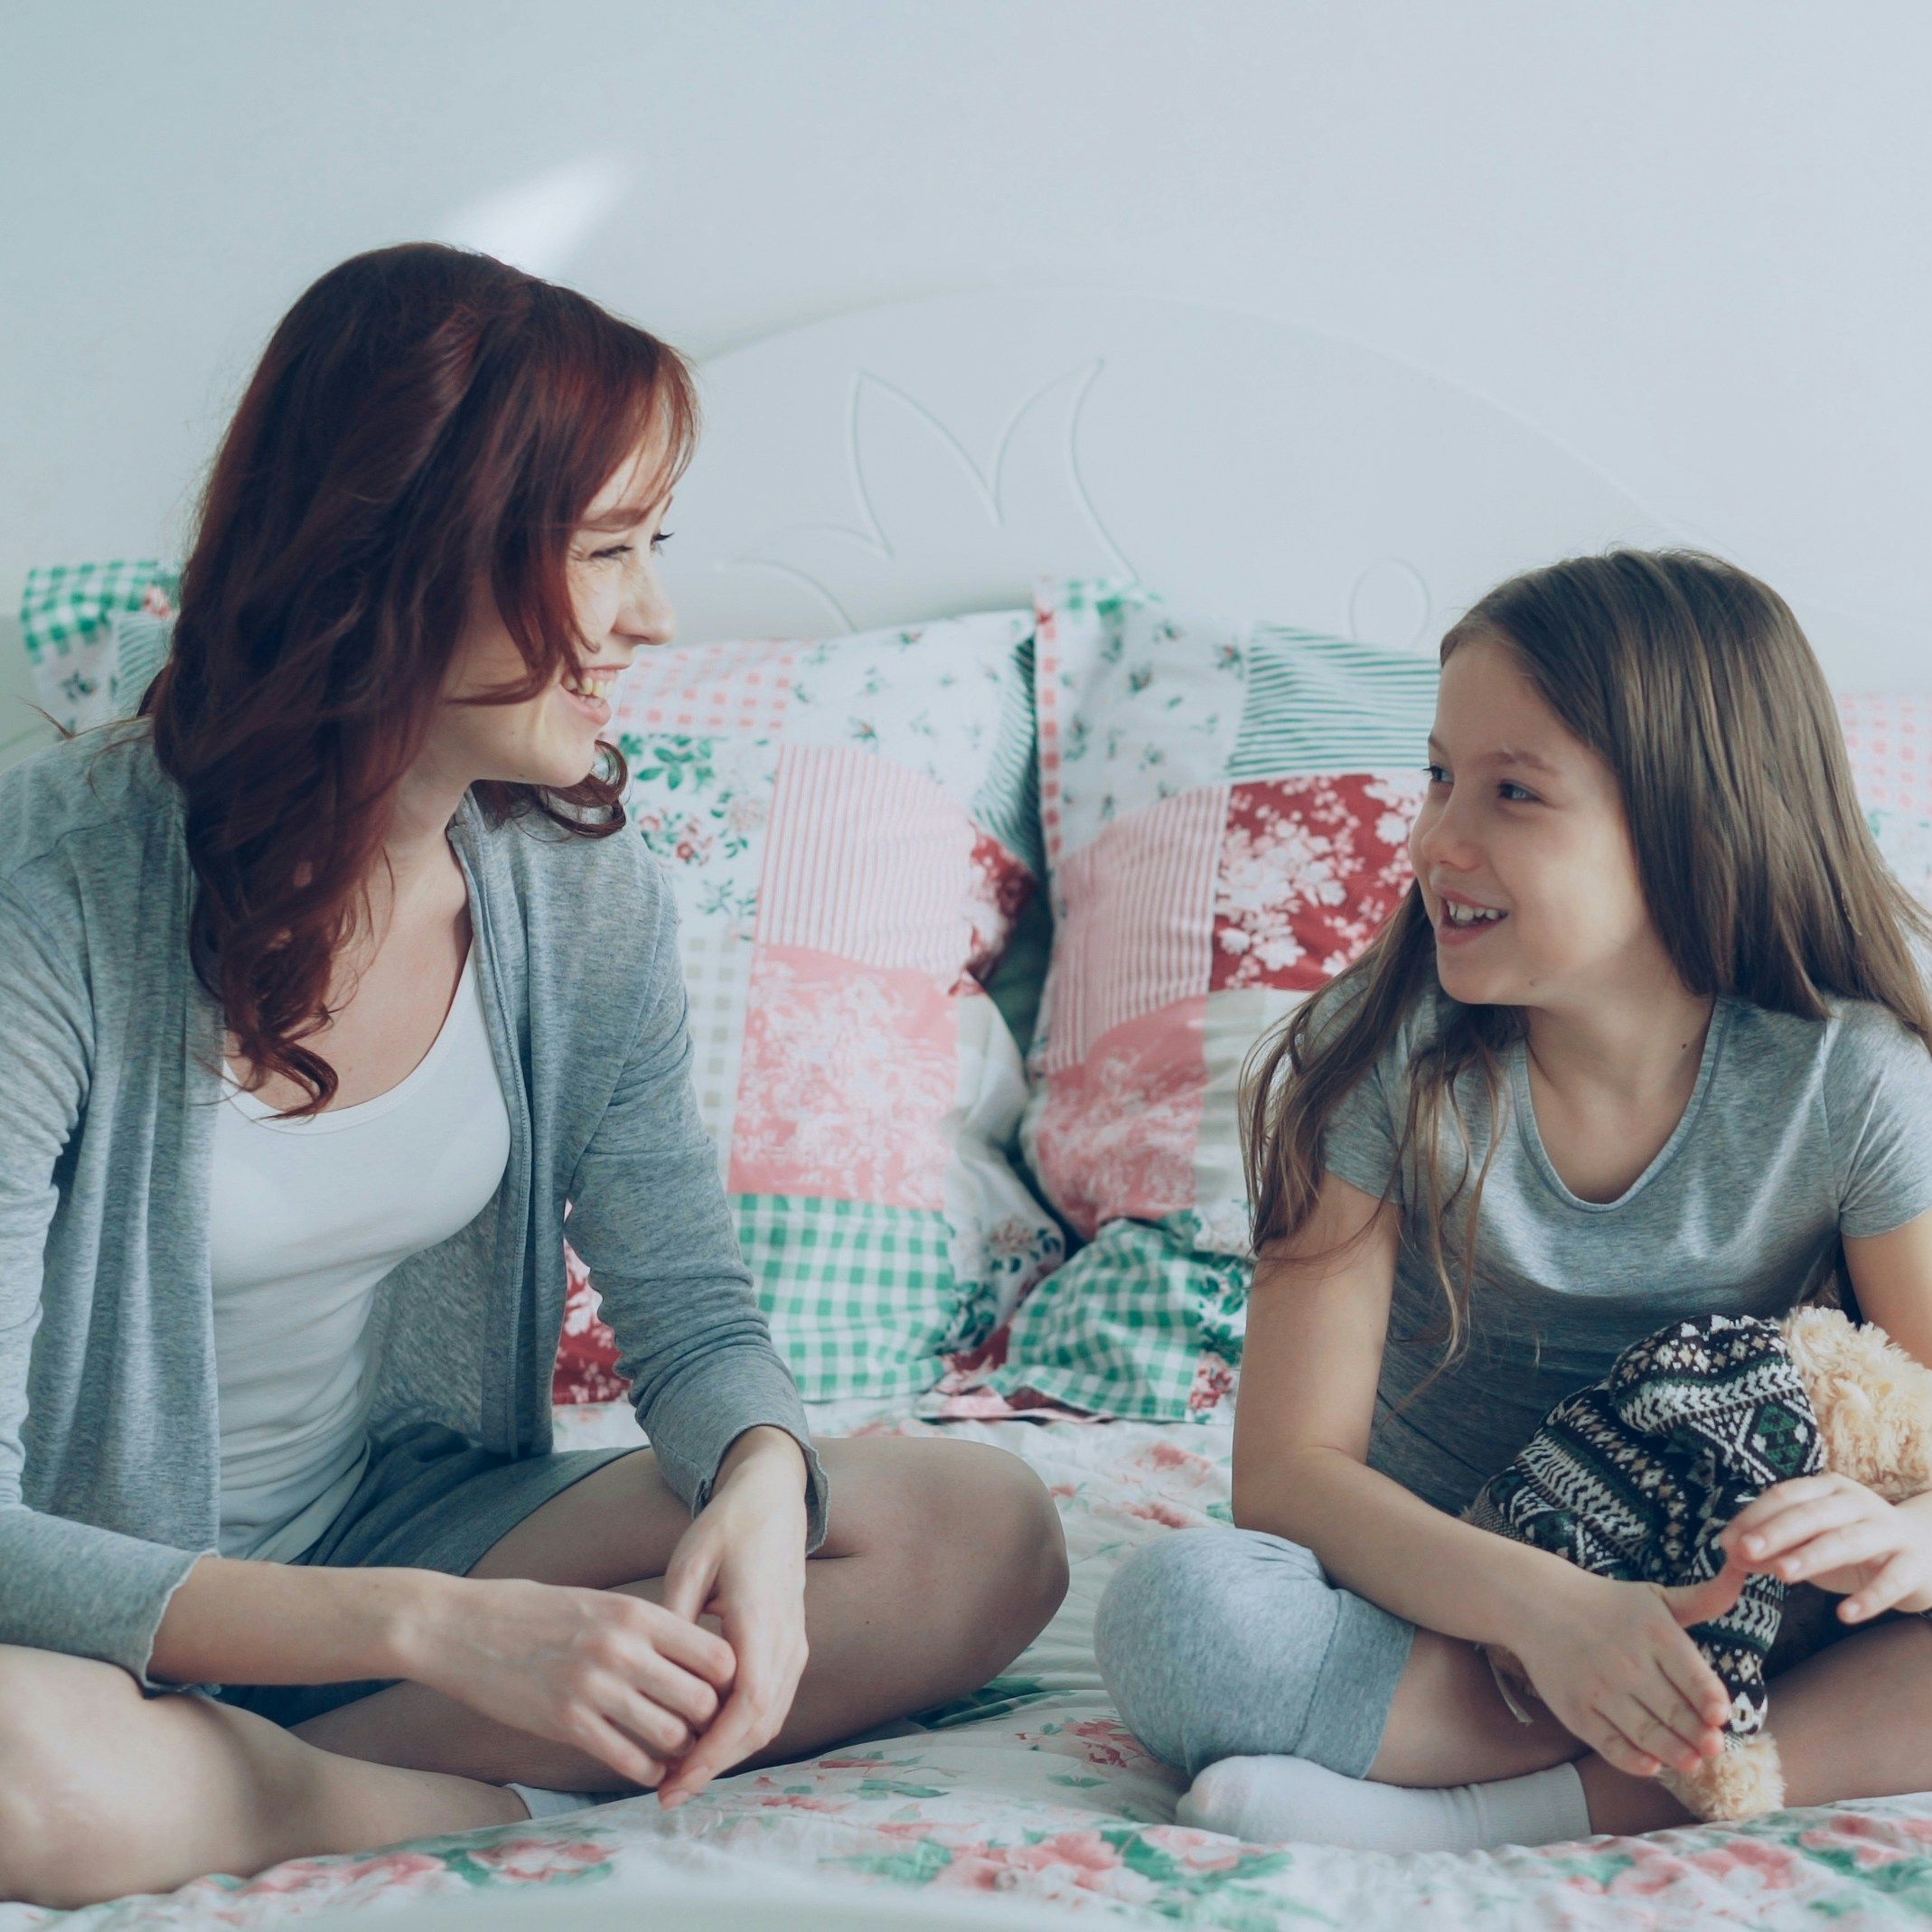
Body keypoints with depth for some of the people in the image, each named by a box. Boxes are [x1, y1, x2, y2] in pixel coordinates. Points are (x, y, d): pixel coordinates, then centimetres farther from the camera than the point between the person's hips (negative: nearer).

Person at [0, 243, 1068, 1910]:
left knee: (983, 1533, -13)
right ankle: (477, 1812, -12)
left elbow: (691, 1309, 2)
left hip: (410, 1516, 6)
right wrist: (432, 1628, -35)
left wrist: (761, 1483, -22)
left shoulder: (586, 893, -7)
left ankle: (259, 1790, -16)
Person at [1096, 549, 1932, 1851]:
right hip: (1442, 1616, 0)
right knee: (1178, 1610, -32)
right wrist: (1538, 1600, -32)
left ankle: (1503, 1814, -27)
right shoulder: (1385, 1057, -12)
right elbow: (1289, 1470, -15)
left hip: (1713, 1631, 0)